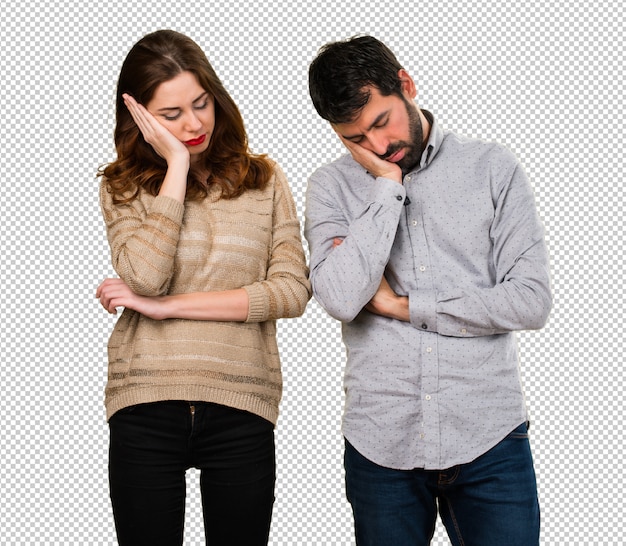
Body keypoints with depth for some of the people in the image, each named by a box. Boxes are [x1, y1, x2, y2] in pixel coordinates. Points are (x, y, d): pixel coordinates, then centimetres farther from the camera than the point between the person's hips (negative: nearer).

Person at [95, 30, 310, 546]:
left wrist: (169, 306, -8)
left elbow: (292, 289, -4)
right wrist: (177, 165, -8)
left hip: (241, 406, 1)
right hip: (146, 406, 0)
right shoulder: (123, 187, 5)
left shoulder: (262, 178, 6)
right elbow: (146, 276, -13)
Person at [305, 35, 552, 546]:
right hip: (381, 446, 1)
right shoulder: (332, 186, 3)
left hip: (489, 442, 0)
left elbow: (532, 301, -6)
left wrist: (403, 306, -7)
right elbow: (341, 298, -14)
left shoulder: (494, 168, 2)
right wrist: (388, 185, -11)